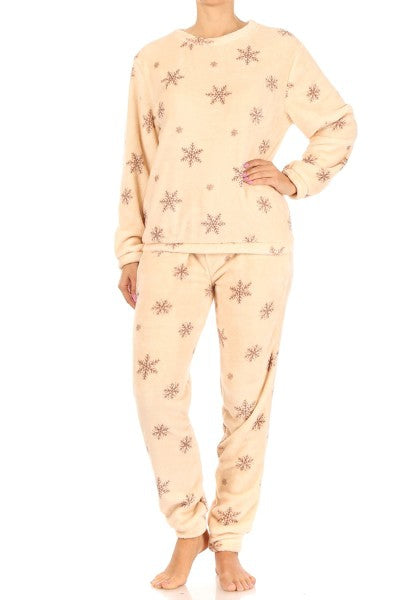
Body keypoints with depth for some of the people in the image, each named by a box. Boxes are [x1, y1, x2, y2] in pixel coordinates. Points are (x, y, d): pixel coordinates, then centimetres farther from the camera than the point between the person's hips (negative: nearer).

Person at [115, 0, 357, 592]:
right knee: (156, 387, -8)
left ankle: (228, 543, 16)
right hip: (173, 242, 2)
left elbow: (338, 123, 15)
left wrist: (296, 180, -1)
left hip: (256, 244, -1)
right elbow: (138, 163, 13)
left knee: (248, 393, 1)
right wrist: (129, 253, 8)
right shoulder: (153, 58, 13)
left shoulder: (280, 48, 8)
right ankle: (189, 527, 12)